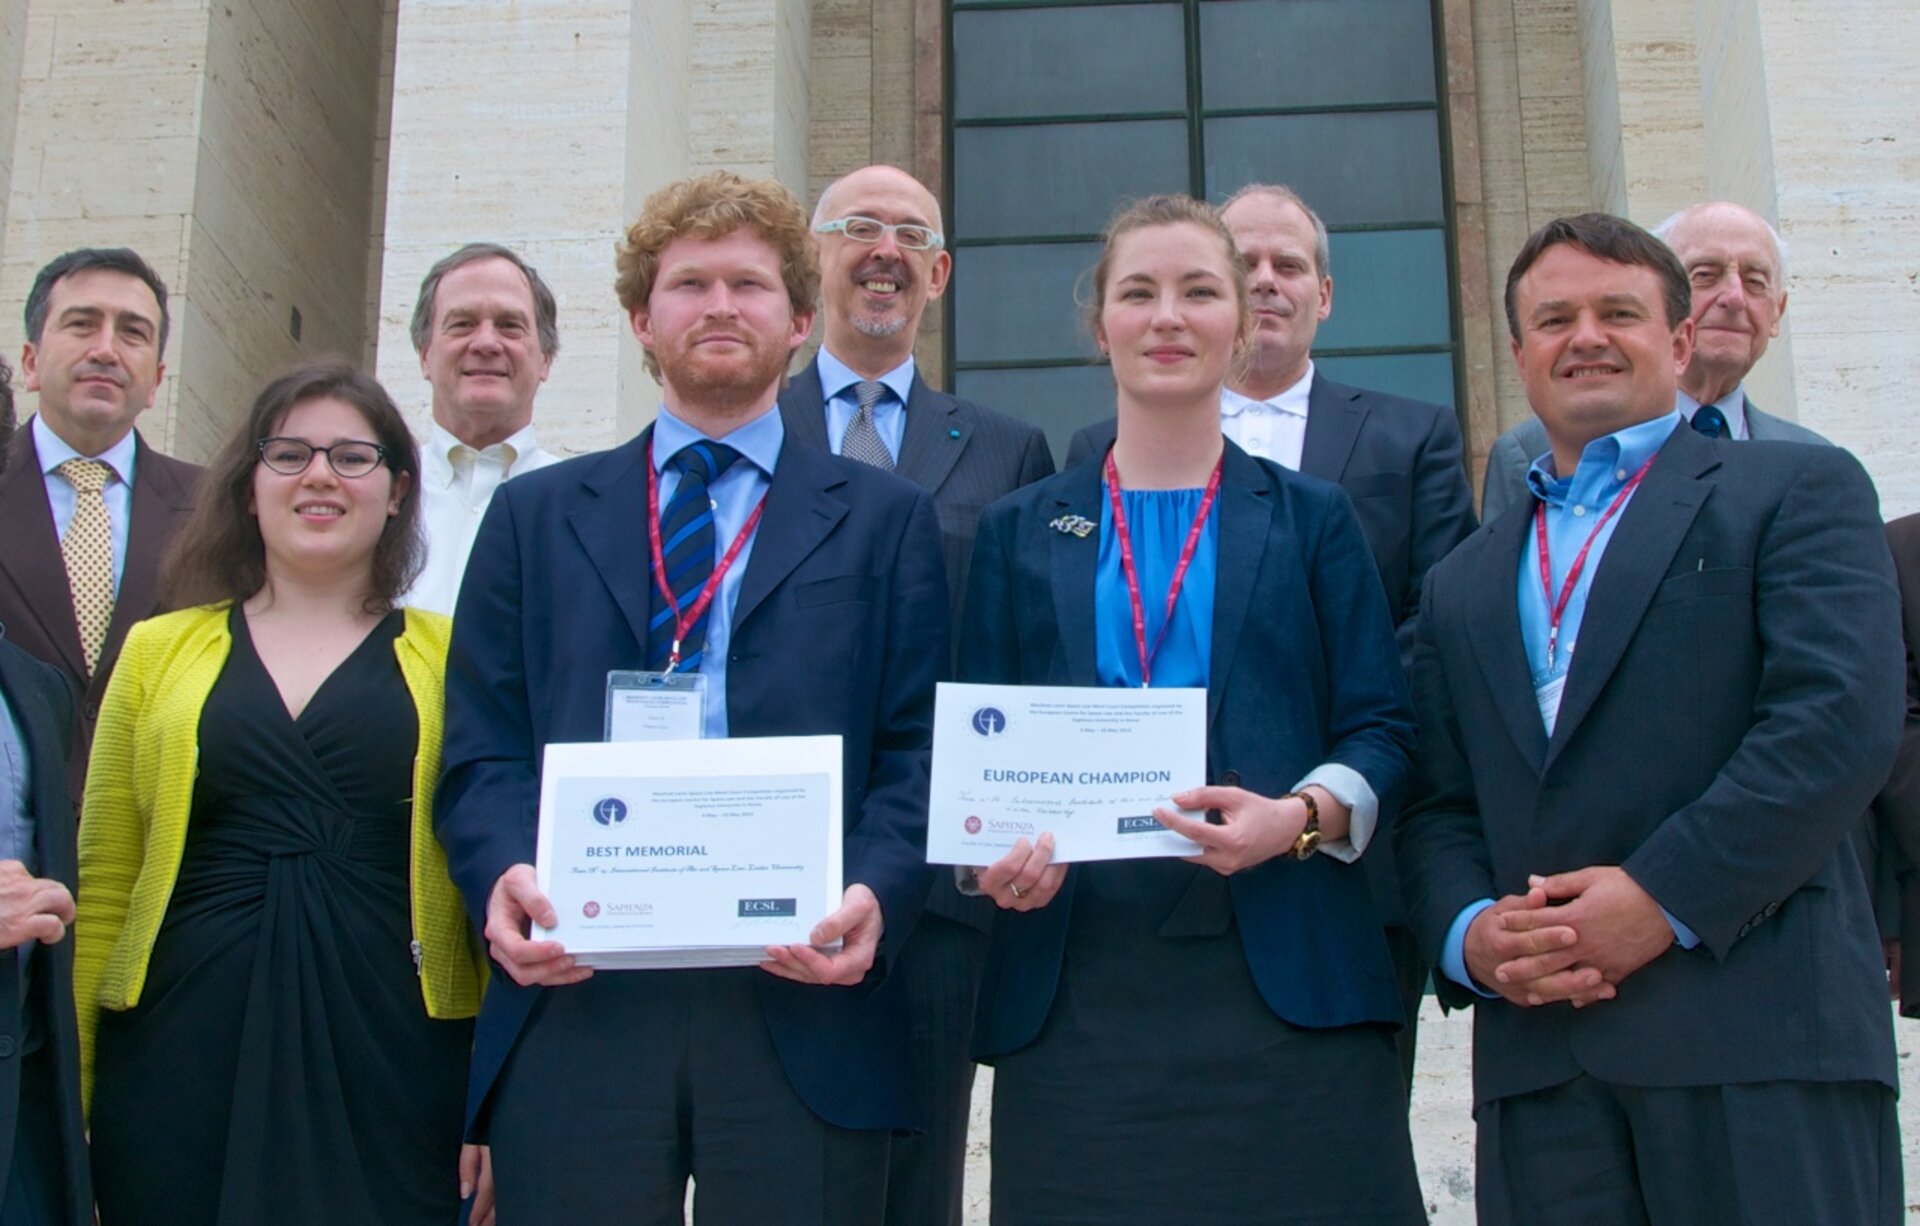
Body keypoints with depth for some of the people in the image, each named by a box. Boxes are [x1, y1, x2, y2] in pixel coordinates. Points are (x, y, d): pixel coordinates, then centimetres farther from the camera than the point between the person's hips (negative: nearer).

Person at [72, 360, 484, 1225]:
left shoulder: (448, 658, 5)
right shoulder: (158, 650, 9)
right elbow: (103, 888, 9)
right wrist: (74, 1098, 4)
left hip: (391, 1059, -1)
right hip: (184, 1056, 1)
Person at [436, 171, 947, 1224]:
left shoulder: (883, 519, 12)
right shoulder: (533, 516, 16)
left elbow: (919, 748, 4)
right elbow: (483, 750, 9)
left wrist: (876, 895, -14)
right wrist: (505, 876, -11)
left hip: (804, 1000, -1)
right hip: (570, 1001, 1)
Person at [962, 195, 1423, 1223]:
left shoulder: (1312, 521, 12)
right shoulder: (1019, 533, 15)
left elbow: (1380, 731, 6)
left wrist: (1300, 817, -14)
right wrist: (995, 853, -10)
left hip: (1283, 980, 0)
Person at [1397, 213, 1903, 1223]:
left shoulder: (1796, 490, 7)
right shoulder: (1463, 582, 21)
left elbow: (1840, 722, -7)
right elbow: (1437, 810, 16)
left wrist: (1663, 897, -14)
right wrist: (1469, 934, -5)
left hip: (1760, 1035, -4)